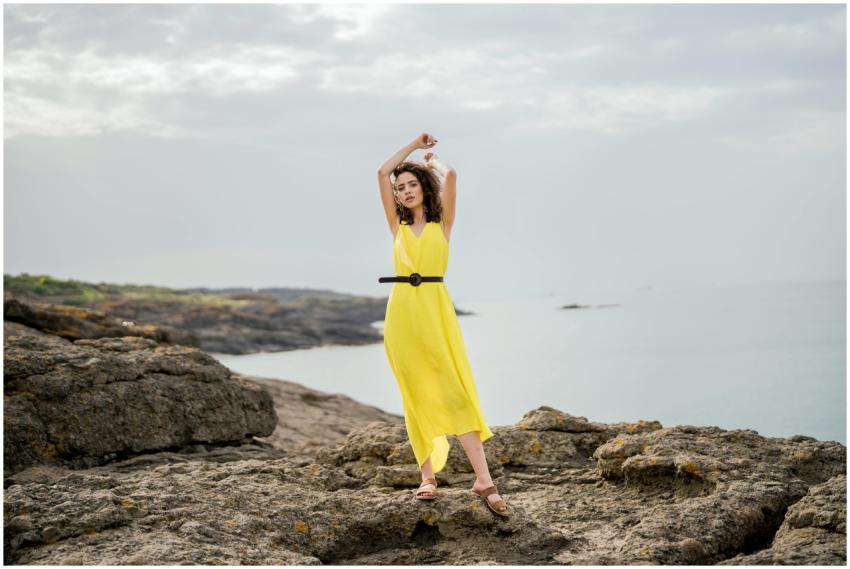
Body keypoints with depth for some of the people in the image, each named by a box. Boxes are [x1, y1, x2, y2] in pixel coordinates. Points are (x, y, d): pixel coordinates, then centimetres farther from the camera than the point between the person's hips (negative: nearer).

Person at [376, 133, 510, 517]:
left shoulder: (442, 222, 8)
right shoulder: (398, 225, 14)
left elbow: (450, 175, -5)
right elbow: (382, 173, 9)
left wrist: (431, 160, 16)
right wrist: (415, 144, 17)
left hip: (435, 308, -3)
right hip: (401, 310, 3)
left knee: (454, 390, -11)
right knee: (416, 395, 4)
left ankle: (483, 479, -15)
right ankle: (427, 476, 9)